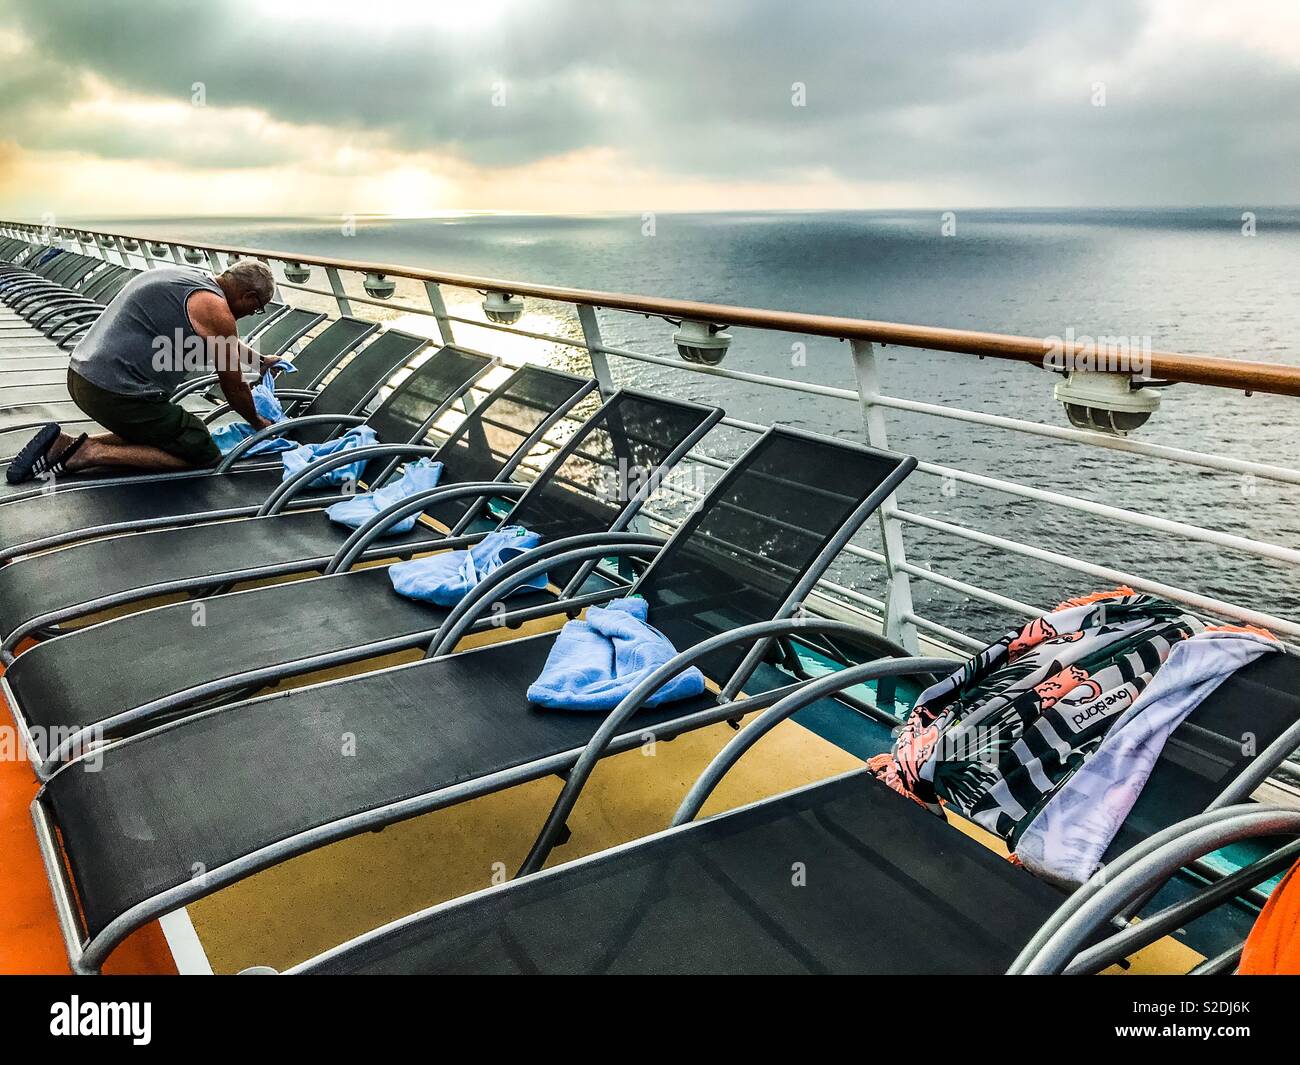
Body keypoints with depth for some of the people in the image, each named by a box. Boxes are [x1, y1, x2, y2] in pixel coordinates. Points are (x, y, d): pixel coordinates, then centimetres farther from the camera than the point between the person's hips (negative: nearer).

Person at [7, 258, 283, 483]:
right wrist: (257, 423, 16)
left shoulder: (185, 277, 17)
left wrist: (261, 360, 50)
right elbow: (234, 387, -2)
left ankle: (66, 445, 10)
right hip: (117, 392, -10)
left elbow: (223, 339, 37)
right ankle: (92, 453, -7)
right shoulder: (214, 307, -11)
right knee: (203, 454, -1)